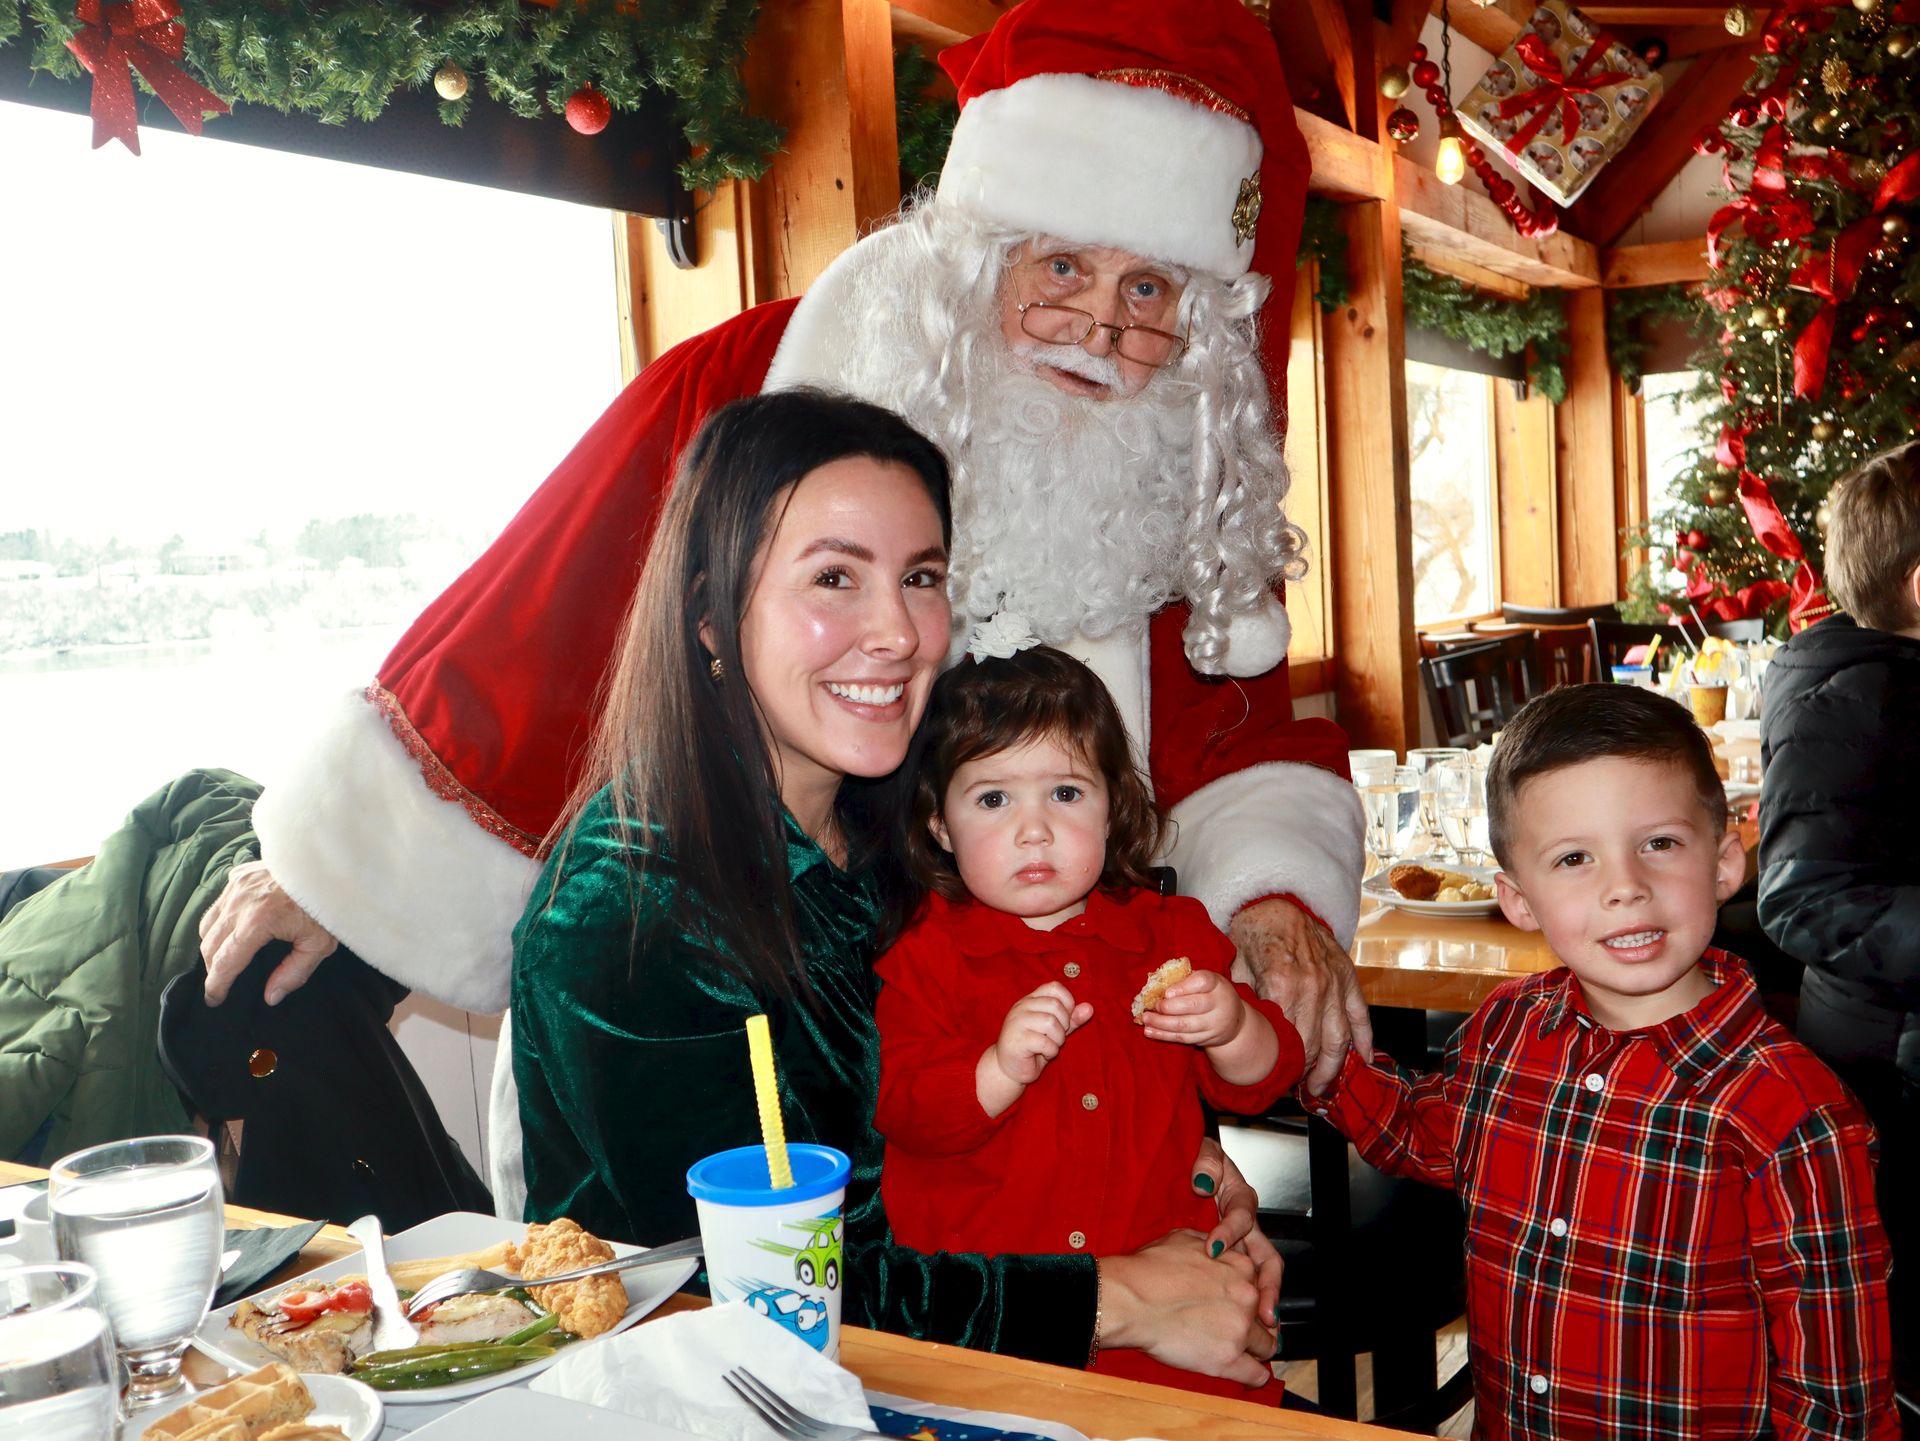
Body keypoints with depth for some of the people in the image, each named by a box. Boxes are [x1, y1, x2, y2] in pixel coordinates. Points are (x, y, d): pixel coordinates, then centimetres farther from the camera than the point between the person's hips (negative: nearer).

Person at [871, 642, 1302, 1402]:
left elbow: (1259, 1082, 10)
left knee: (1233, 1393, -16)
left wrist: (1231, 1027, -12)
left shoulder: (1169, 933, 9)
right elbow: (900, 1111, -10)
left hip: (1161, 1262, 3)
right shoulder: (925, 954, 0)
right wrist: (1003, 1069, -27)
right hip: (980, 1282, -2)